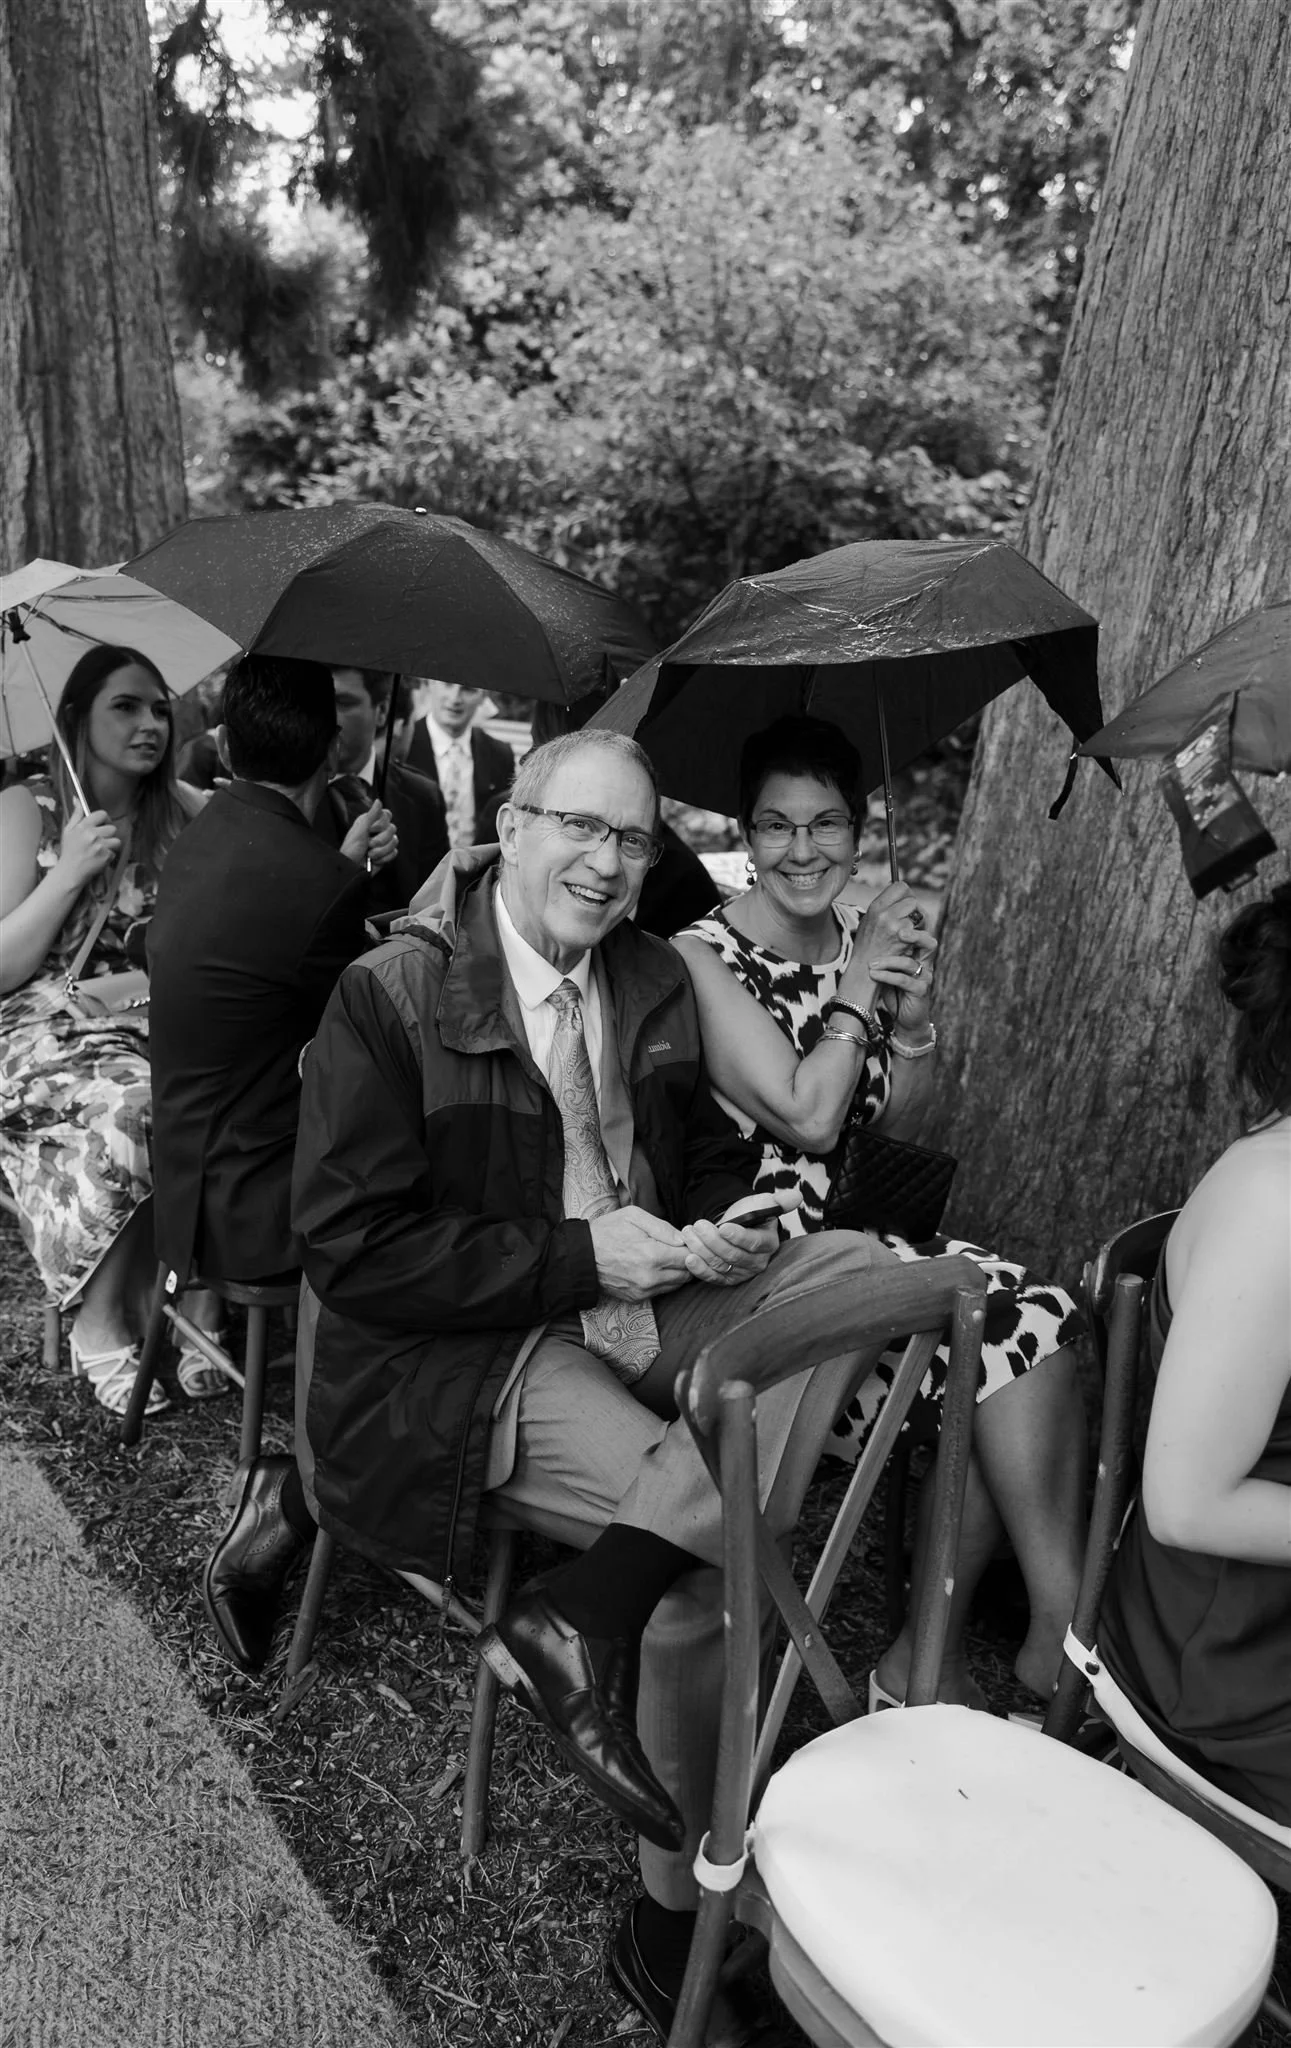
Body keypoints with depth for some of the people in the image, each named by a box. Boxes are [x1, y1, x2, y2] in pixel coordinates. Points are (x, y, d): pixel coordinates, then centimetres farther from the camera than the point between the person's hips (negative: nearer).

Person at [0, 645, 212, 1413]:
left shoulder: (181, 811, 9)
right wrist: (70, 872, -15)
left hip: (159, 1026, 3)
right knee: (136, 1110, -33)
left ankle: (195, 1301, -10)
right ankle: (101, 1324, -11)